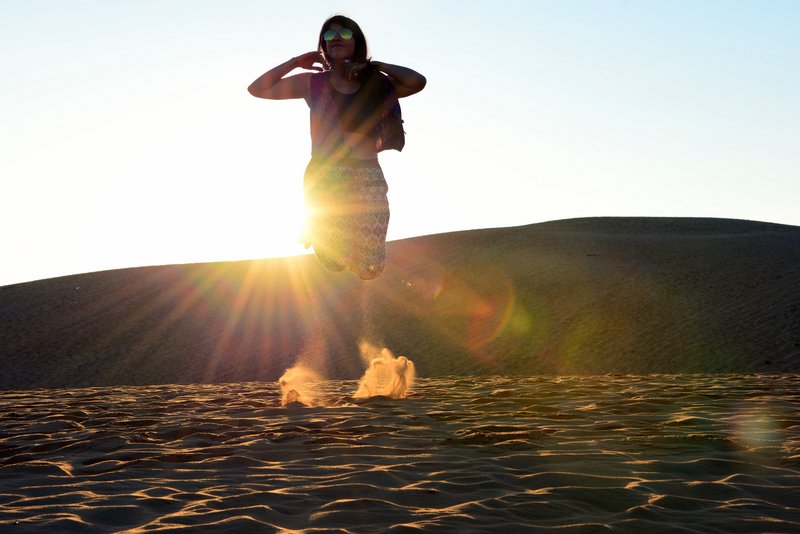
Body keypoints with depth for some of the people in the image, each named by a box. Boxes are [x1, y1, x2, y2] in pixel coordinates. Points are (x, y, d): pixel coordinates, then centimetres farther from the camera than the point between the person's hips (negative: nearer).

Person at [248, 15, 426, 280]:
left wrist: (374, 65, 3)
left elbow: (417, 82, -6)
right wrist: (296, 62, 9)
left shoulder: (376, 84, 11)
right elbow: (257, 89, 9)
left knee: (369, 269, -7)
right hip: (324, 179, 0)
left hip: (368, 179, 1)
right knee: (332, 262, -6)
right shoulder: (312, 83, 9)